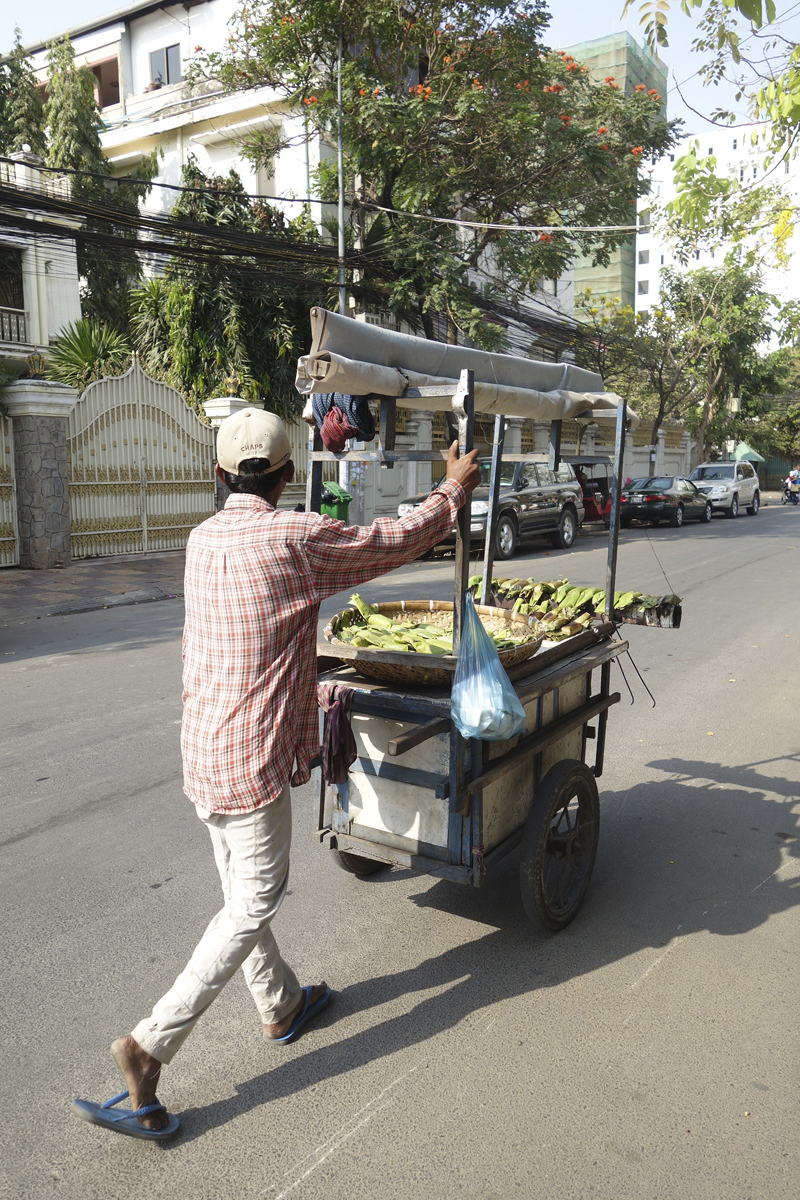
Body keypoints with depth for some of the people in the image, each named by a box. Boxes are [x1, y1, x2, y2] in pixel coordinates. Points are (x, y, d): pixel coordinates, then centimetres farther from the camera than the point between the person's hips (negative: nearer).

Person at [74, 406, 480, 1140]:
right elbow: (397, 542, -7)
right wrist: (455, 490, 9)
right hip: (252, 757, -8)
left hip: (202, 746, 8)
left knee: (241, 892, 20)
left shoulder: (203, 540, 3)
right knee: (251, 907, 5)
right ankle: (151, 1046, 5)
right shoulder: (297, 538, -18)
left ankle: (281, 1006, 40)